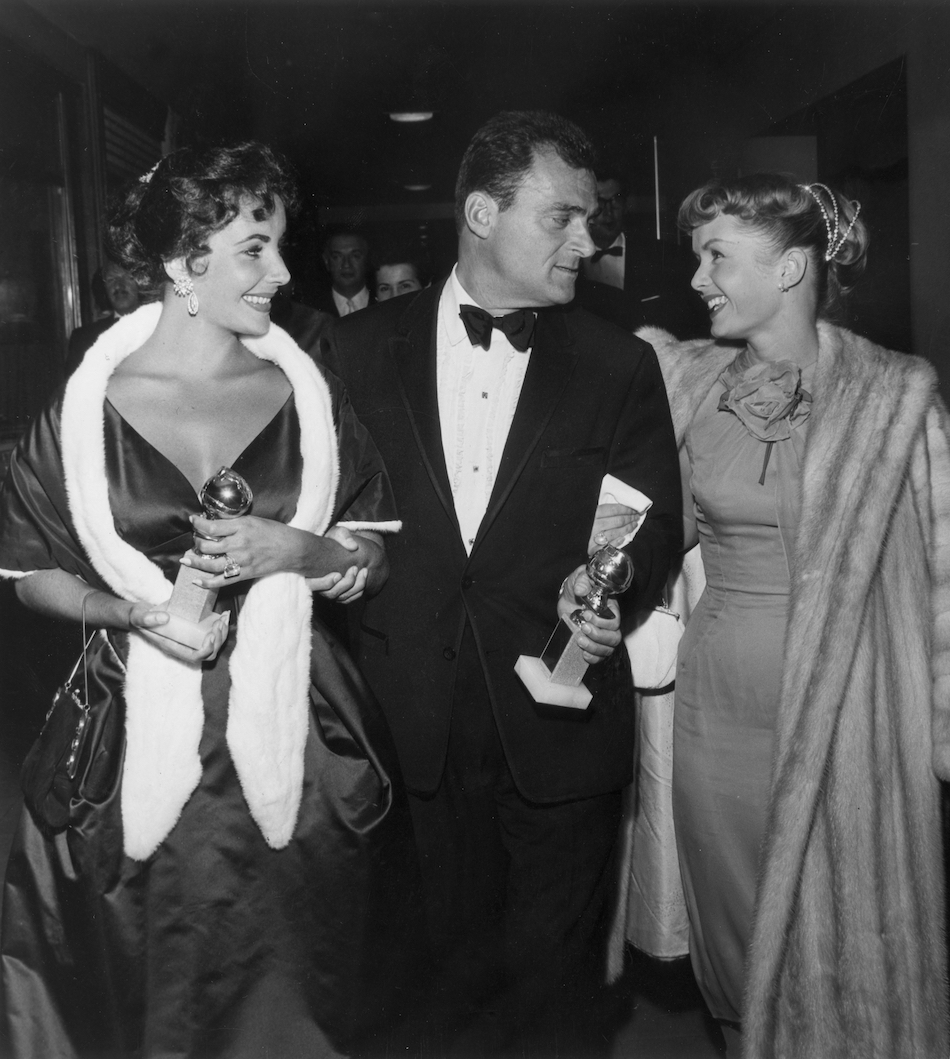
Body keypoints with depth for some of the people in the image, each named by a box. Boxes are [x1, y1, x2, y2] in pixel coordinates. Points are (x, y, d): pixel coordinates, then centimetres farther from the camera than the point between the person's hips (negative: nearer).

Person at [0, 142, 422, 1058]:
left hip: (292, 727, 2)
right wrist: (129, 613, -14)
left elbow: (374, 561, 3)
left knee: (290, 974, 13)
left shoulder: (307, 396, 1)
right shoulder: (87, 409, -4)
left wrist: (298, 550, -16)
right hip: (140, 732, -1)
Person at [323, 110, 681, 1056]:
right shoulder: (359, 349, 2)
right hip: (416, 721, 1)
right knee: (454, 954, 18)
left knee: (552, 975, 15)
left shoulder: (620, 366, 1)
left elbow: (655, 520, -1)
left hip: (561, 721, 0)